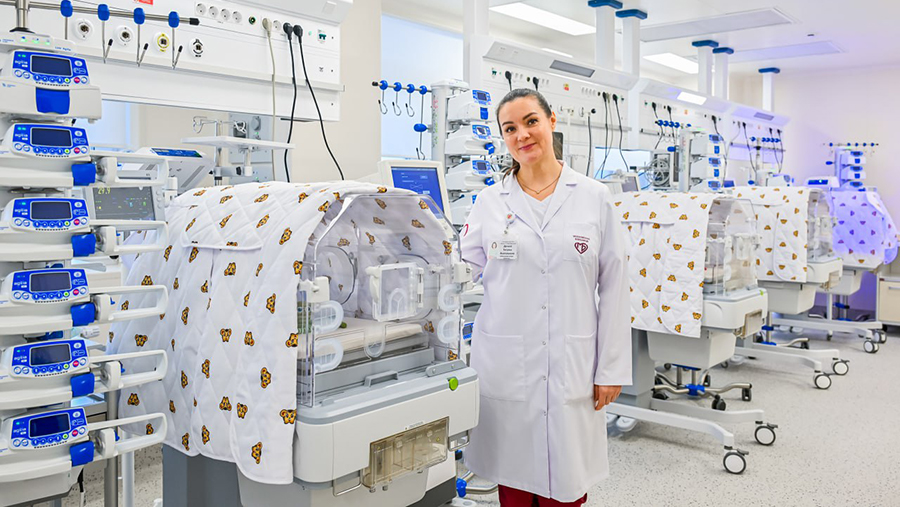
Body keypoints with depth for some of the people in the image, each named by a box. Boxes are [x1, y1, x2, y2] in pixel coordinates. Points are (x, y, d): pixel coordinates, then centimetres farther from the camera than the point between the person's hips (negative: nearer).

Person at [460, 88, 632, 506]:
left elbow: (613, 287, 1)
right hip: (504, 363, 1)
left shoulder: (594, 198, 2)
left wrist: (611, 368, -1)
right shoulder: (490, 201, 5)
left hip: (571, 365, -1)